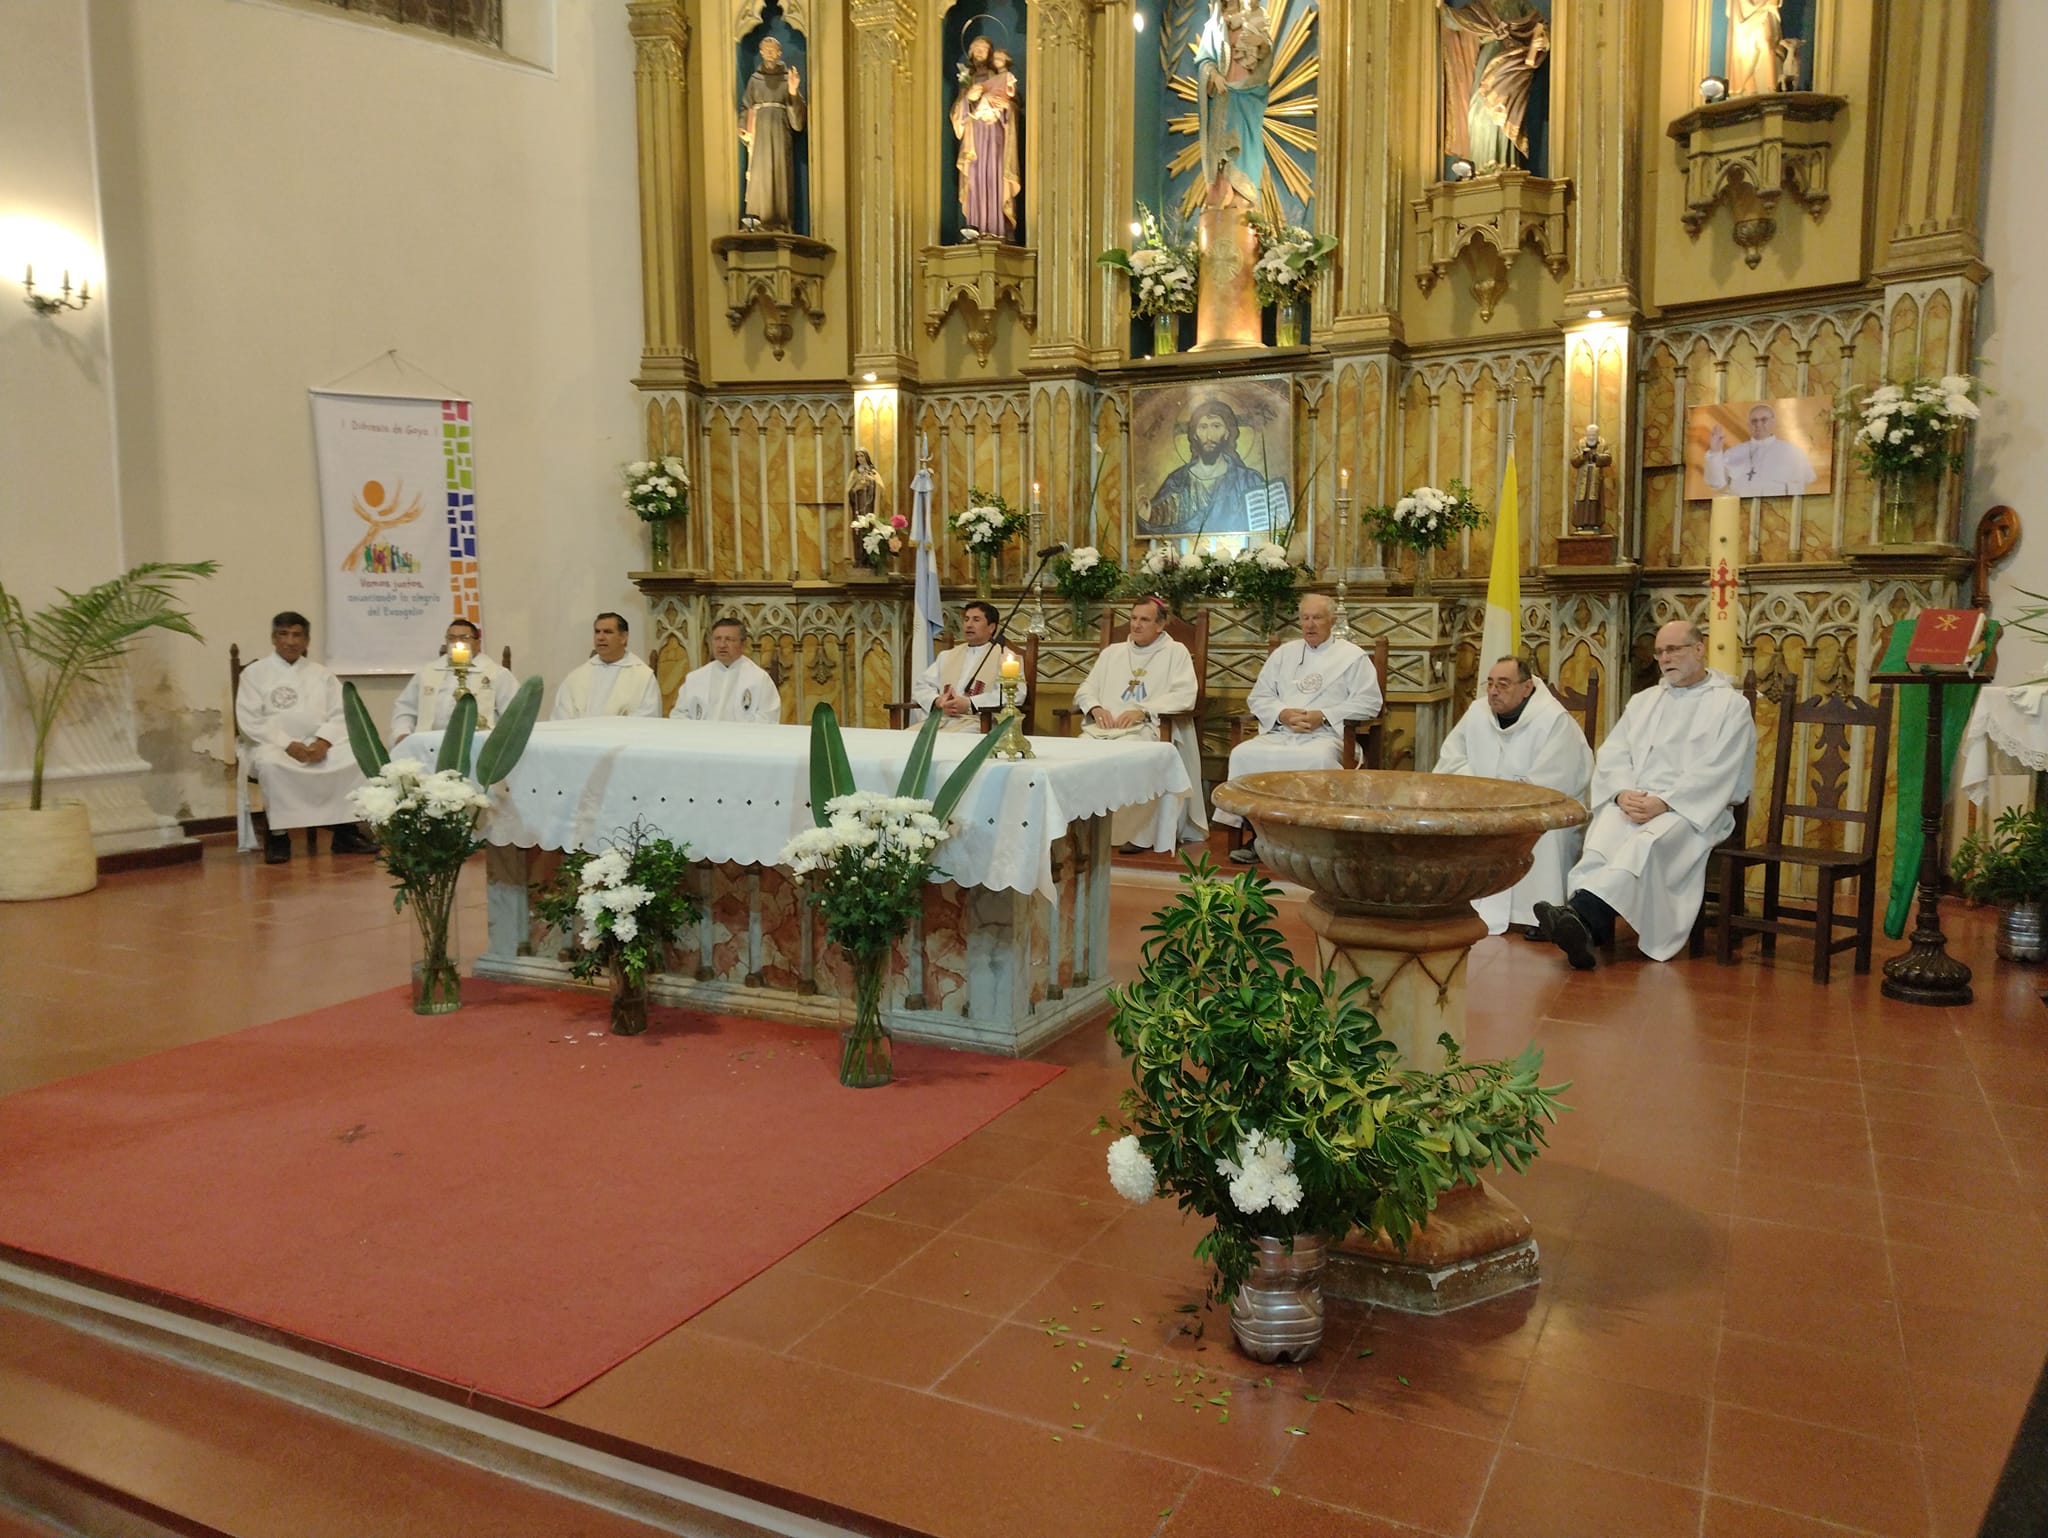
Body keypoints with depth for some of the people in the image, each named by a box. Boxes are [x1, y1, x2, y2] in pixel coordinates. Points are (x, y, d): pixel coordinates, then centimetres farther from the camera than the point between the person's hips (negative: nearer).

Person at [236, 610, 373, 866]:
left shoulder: (321, 674, 17)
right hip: (273, 745, -3)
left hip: (319, 745, 3)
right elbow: (249, 722, -4)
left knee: (356, 757, -24)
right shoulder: (255, 673, 7)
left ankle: (345, 831, -19)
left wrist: (323, 742, -13)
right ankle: (279, 835, -26)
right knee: (270, 764, -38)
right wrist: (288, 745, -16)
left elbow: (340, 715, 7)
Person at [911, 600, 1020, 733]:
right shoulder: (946, 656, 26)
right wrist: (937, 701, -4)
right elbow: (921, 686, 22)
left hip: (978, 723, -5)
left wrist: (969, 704, -16)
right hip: (940, 720, 5)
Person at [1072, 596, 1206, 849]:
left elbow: (1185, 696, -5)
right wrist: (1096, 708, -5)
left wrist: (1143, 711, -17)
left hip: (1151, 728, -4)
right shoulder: (1112, 652, 25)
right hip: (1107, 727, 4)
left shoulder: (1175, 652, 10)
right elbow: (1085, 688, 20)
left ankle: (1136, 833, -22)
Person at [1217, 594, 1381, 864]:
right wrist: (1283, 714, -4)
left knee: (1318, 759, -39)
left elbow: (1369, 702, 1)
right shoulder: (1283, 653, 24)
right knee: (1243, 754, -26)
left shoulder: (1352, 656, 12)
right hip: (1279, 732, 4)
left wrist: (1323, 716, -10)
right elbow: (1258, 697, 18)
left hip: (1325, 734, -4)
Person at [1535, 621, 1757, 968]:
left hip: (1694, 808, -4)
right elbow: (1611, 754, 12)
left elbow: (1717, 771, -7)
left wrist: (1664, 802, -19)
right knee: (1604, 835, -32)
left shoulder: (1731, 704, 6)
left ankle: (1581, 912, -55)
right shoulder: (1644, 701, 22)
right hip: (1633, 802, 4)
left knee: (1647, 842, -37)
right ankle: (1585, 927, -49)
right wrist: (1623, 792, -10)